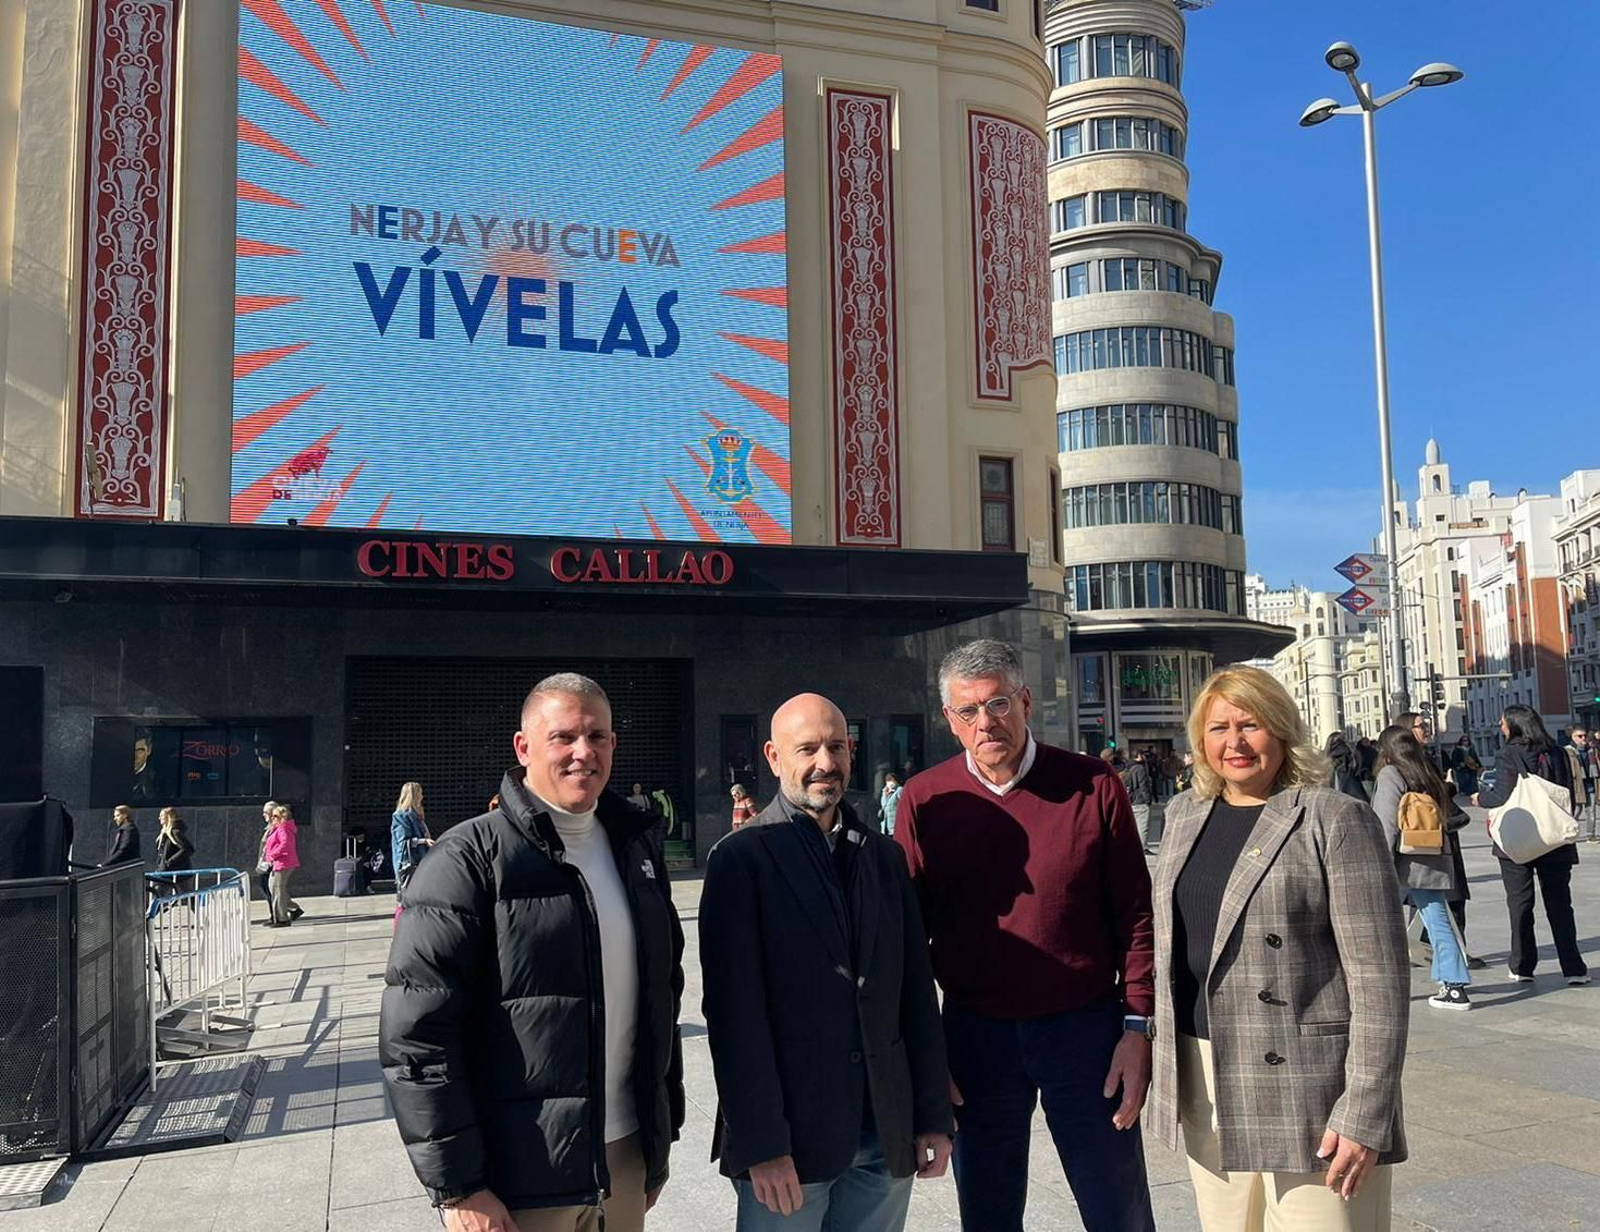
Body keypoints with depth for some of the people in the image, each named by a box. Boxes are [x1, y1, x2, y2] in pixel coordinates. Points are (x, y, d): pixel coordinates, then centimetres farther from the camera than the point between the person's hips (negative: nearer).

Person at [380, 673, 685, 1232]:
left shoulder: (639, 847, 7)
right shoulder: (468, 860, -11)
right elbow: (415, 1034, -14)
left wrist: (662, 1138, 15)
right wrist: (458, 1187, -15)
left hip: (626, 1162, 5)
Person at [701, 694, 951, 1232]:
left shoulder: (884, 856, 10)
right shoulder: (741, 858, -5)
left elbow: (917, 991, 10)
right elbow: (735, 1010, -10)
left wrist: (933, 1114, 7)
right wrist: (760, 1143, -14)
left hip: (886, 1133, 4)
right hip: (789, 1135, -4)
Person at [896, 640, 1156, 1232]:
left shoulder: (1093, 786, -6)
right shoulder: (924, 802, -4)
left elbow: (1133, 912, -2)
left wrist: (1137, 1026, -6)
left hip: (1086, 1028, -1)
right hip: (975, 1034, 1)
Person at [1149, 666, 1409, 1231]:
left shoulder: (1336, 820, -9)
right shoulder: (1186, 813, 10)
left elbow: (1378, 976, -13)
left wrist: (1364, 1115, -17)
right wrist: (1166, 1066, 14)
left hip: (1306, 1089, -5)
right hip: (1204, 1084, 6)